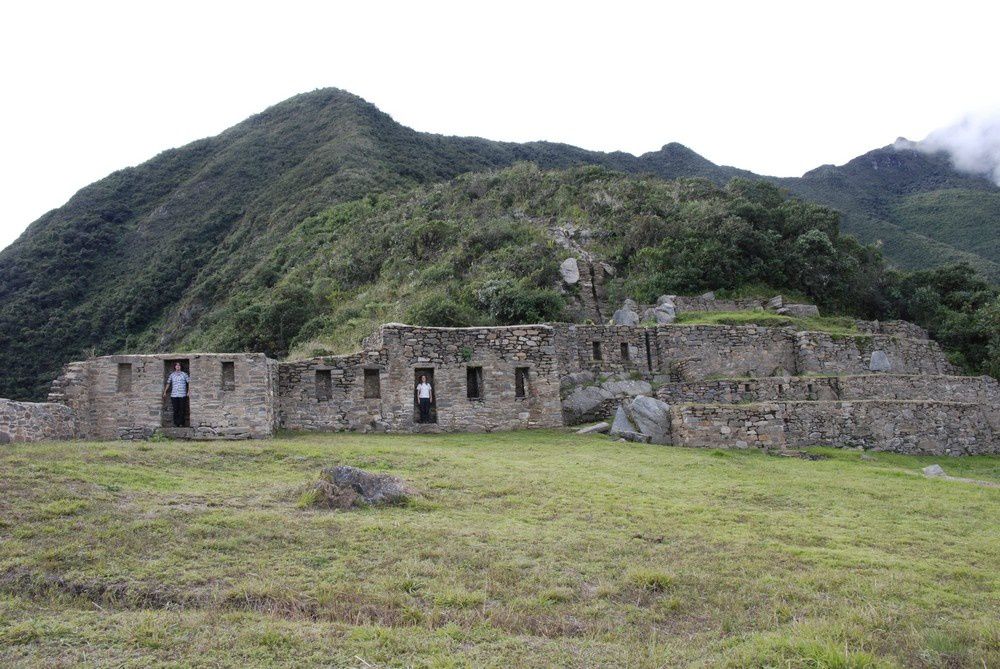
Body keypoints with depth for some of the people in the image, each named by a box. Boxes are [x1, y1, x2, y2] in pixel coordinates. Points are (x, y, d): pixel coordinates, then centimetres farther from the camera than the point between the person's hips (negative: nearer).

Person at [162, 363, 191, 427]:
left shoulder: (184, 374, 5)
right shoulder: (172, 375, 11)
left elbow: (189, 382, 3)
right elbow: (168, 383, 19)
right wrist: (165, 392, 16)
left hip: (182, 395, -2)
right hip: (174, 395, 2)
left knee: (182, 410, -2)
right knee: (175, 410, 0)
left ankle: (181, 423, 3)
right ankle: (176, 424, 6)